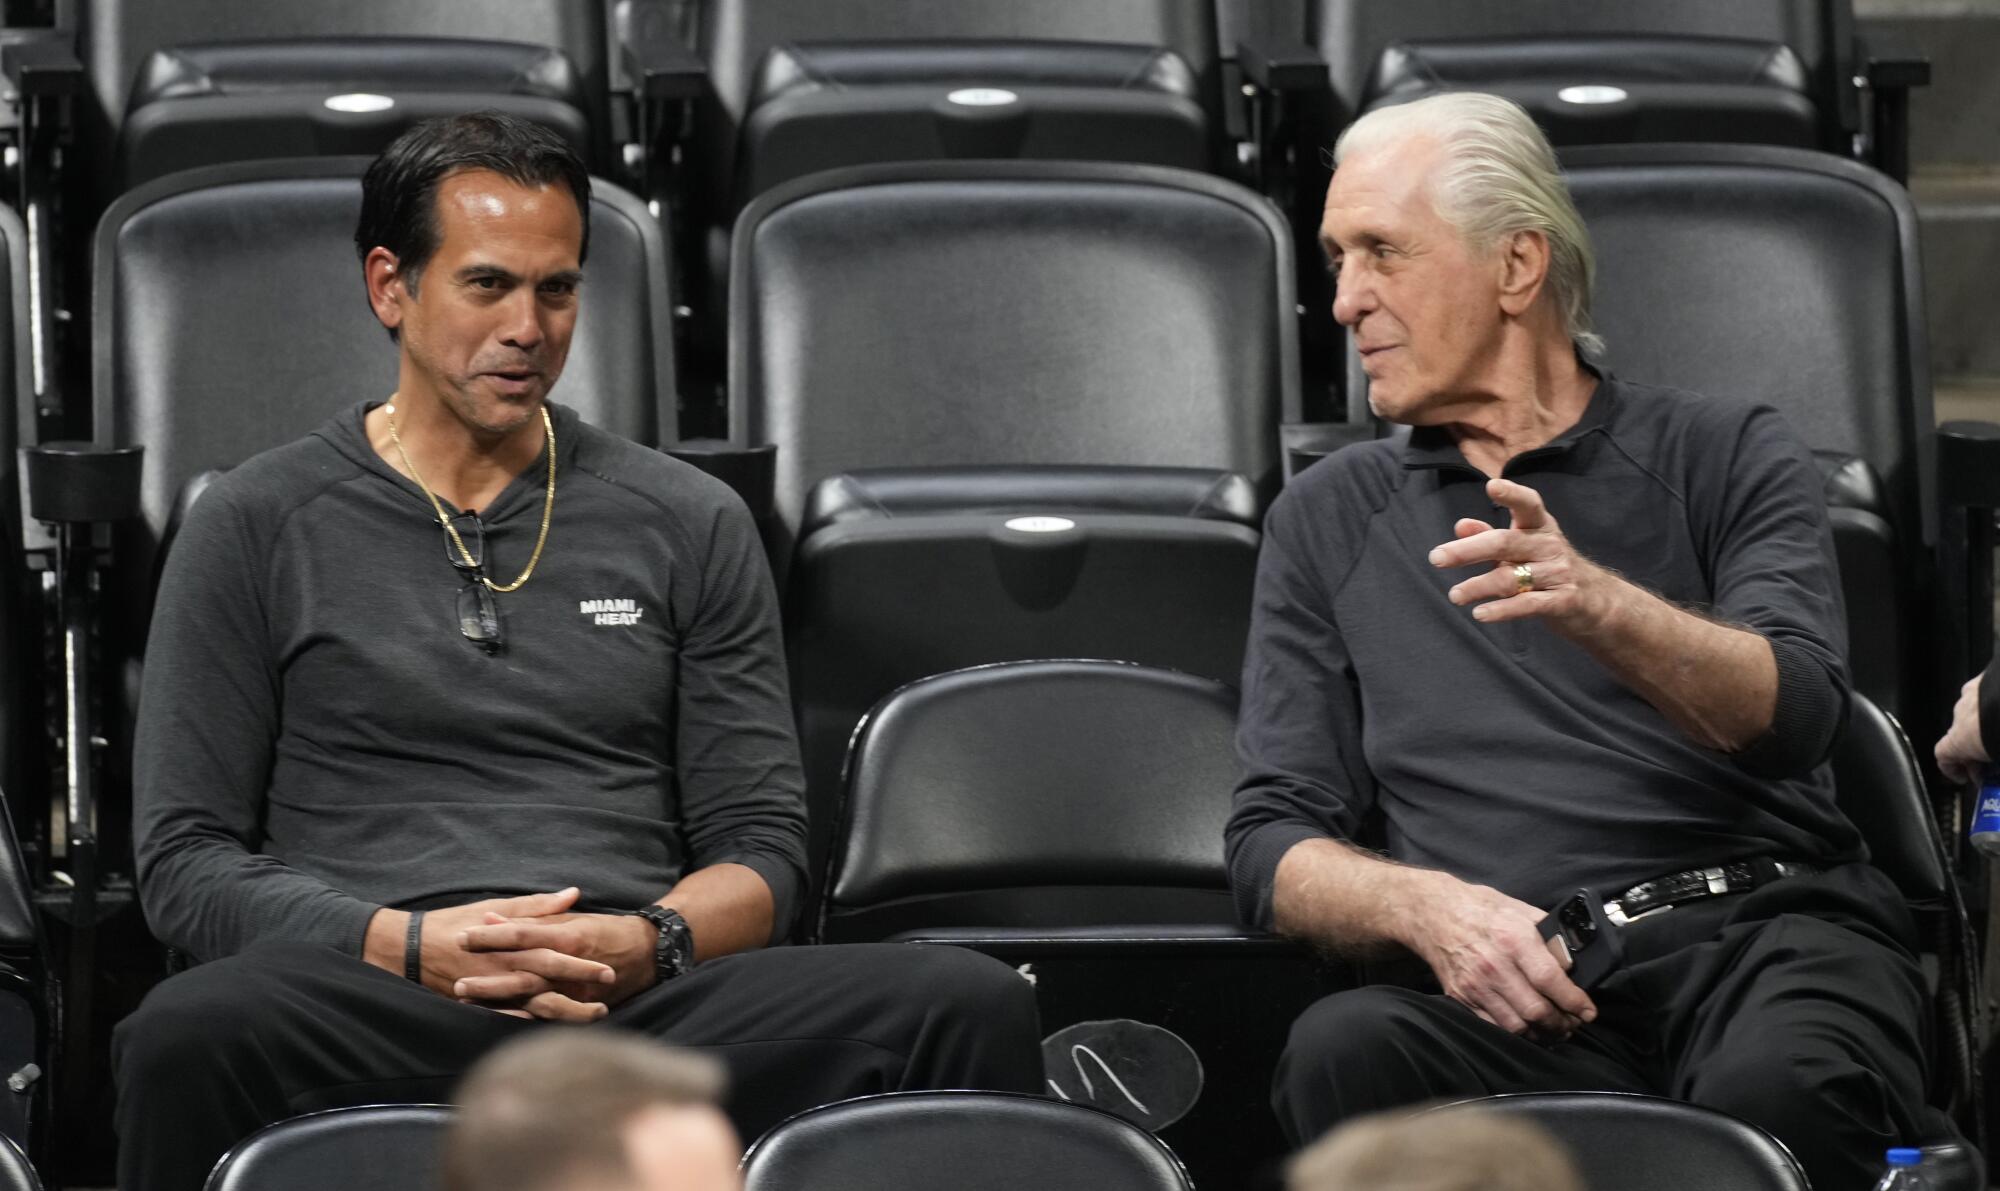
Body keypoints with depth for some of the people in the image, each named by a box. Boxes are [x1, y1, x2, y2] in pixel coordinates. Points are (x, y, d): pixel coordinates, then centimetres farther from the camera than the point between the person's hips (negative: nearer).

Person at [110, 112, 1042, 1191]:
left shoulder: (689, 526, 19)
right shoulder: (257, 528, 12)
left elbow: (760, 848, 17)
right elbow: (183, 861, 6)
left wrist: (649, 943, -8)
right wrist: (414, 944, -12)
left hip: (641, 992, 2)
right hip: (377, 1004, -2)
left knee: (973, 1006, -26)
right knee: (183, 1041, -40)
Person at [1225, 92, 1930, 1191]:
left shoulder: (1727, 457, 15)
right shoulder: (1327, 521, 22)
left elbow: (1791, 715, -4)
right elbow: (1274, 842, 14)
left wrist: (1598, 604, -23)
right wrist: (1425, 907, -9)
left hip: (1765, 925, -2)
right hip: (1516, 992, 2)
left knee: (1769, 1092, -39)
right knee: (1340, 1053, -34)